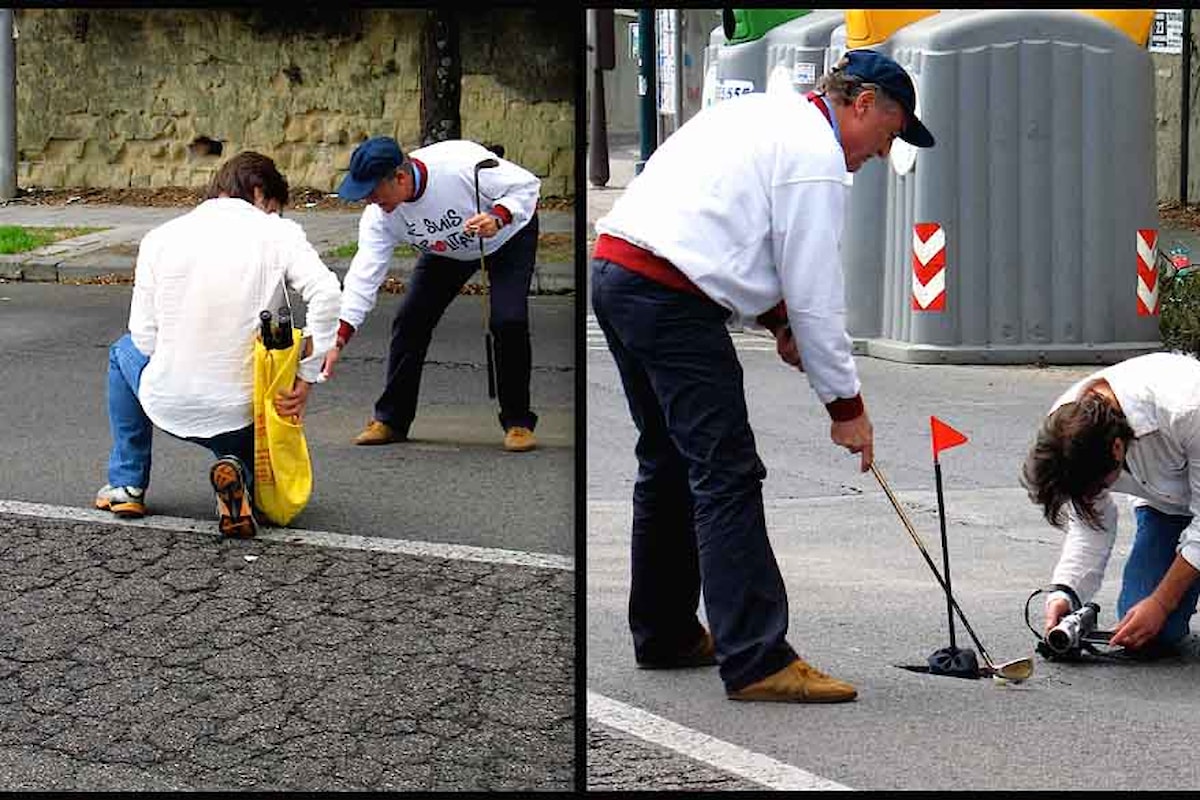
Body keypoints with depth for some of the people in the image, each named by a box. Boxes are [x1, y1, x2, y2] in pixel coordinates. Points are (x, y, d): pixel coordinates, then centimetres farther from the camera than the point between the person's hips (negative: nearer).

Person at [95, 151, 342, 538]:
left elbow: (144, 337, 0)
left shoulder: (160, 237, 1)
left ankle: (127, 483, 30)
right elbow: (326, 294, -19)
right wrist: (306, 379, -12)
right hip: (240, 413, -1)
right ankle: (240, 476, -3)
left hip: (168, 404, 1)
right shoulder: (280, 234, -4)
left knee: (124, 351, 35)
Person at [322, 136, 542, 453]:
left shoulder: (462, 165, -40)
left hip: (509, 234, -5)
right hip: (447, 248, 5)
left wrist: (497, 218, -46)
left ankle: (518, 422, -5)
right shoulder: (380, 213, -24)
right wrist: (338, 339, -32)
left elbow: (526, 184, -27)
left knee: (508, 320, -21)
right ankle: (390, 420, 9)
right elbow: (365, 273, -24)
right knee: (410, 319, -5)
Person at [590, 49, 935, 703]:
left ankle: (663, 635, 29)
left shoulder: (759, 112, 22)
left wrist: (777, 317, 21)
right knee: (727, 476, -10)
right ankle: (756, 660, -14)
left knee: (669, 460, 20)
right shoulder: (817, 156, -8)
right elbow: (816, 293, -8)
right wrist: (846, 406, -1)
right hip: (670, 299, -10)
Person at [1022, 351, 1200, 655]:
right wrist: (1064, 593, -27)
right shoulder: (1066, 426, -25)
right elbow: (1090, 522, -11)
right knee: (1146, 640, -12)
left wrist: (1161, 603, -26)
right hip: (1164, 503, 4)